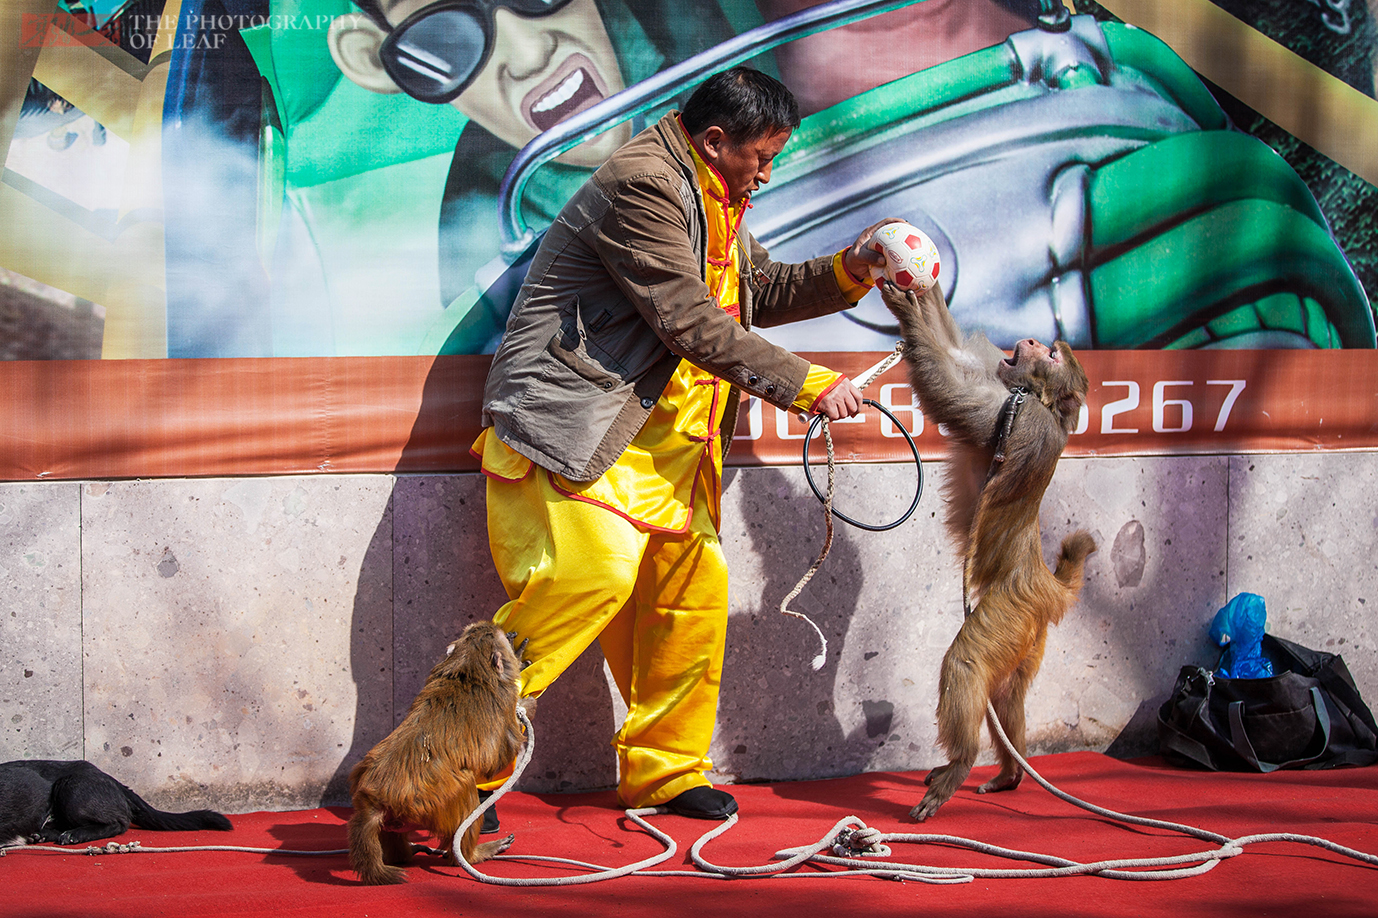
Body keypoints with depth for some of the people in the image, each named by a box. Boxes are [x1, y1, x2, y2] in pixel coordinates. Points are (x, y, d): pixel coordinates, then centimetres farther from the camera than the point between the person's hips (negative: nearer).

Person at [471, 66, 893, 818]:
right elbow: (692, 326, -20)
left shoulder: (712, 203, 17)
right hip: (574, 425, -10)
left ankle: (663, 772, 18)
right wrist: (807, 386, -17)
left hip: (658, 436, 10)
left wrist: (848, 270, 9)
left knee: (695, 586, 6)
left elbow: (761, 290, 26)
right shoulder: (643, 185, -16)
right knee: (594, 575, -22)